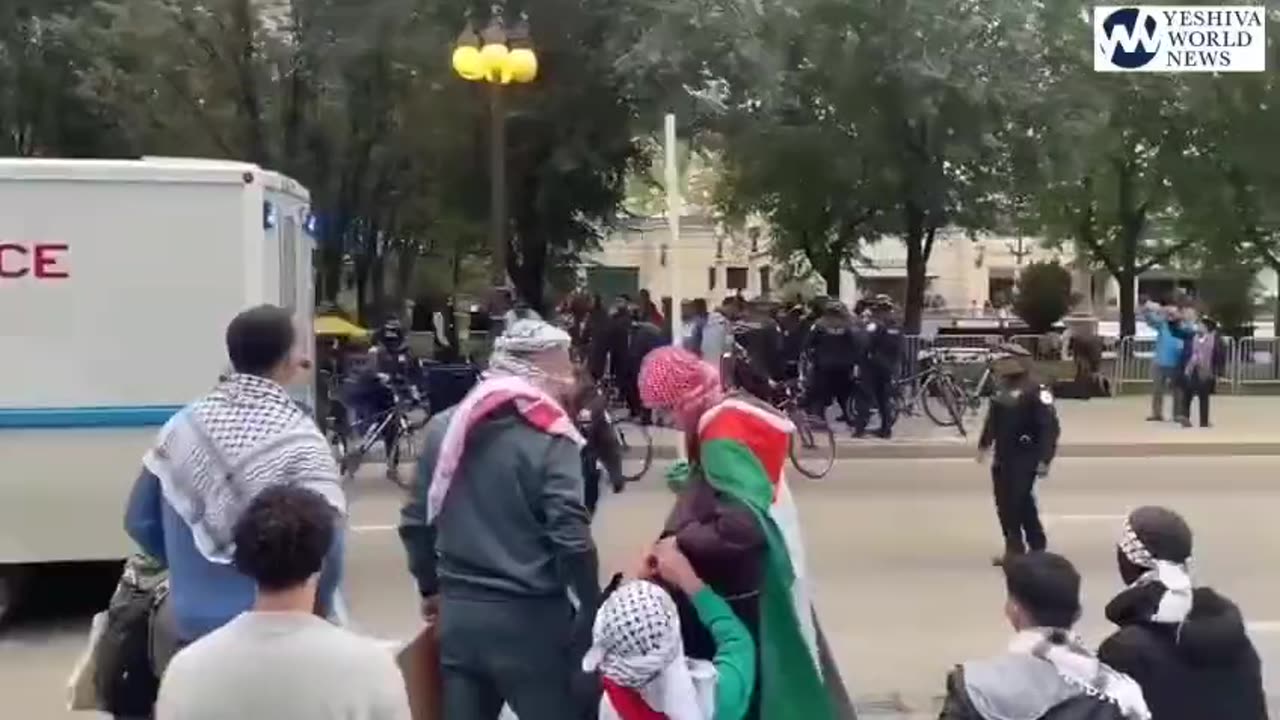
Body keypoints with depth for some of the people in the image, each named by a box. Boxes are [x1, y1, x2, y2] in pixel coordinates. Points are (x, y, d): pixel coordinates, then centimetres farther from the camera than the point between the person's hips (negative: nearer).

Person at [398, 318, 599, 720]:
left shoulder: (443, 428, 5)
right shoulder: (550, 441, -13)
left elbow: (415, 521, 11)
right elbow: (571, 541, -18)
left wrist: (430, 587, 24)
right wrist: (593, 614, -7)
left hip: (457, 613, 6)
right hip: (530, 620, -5)